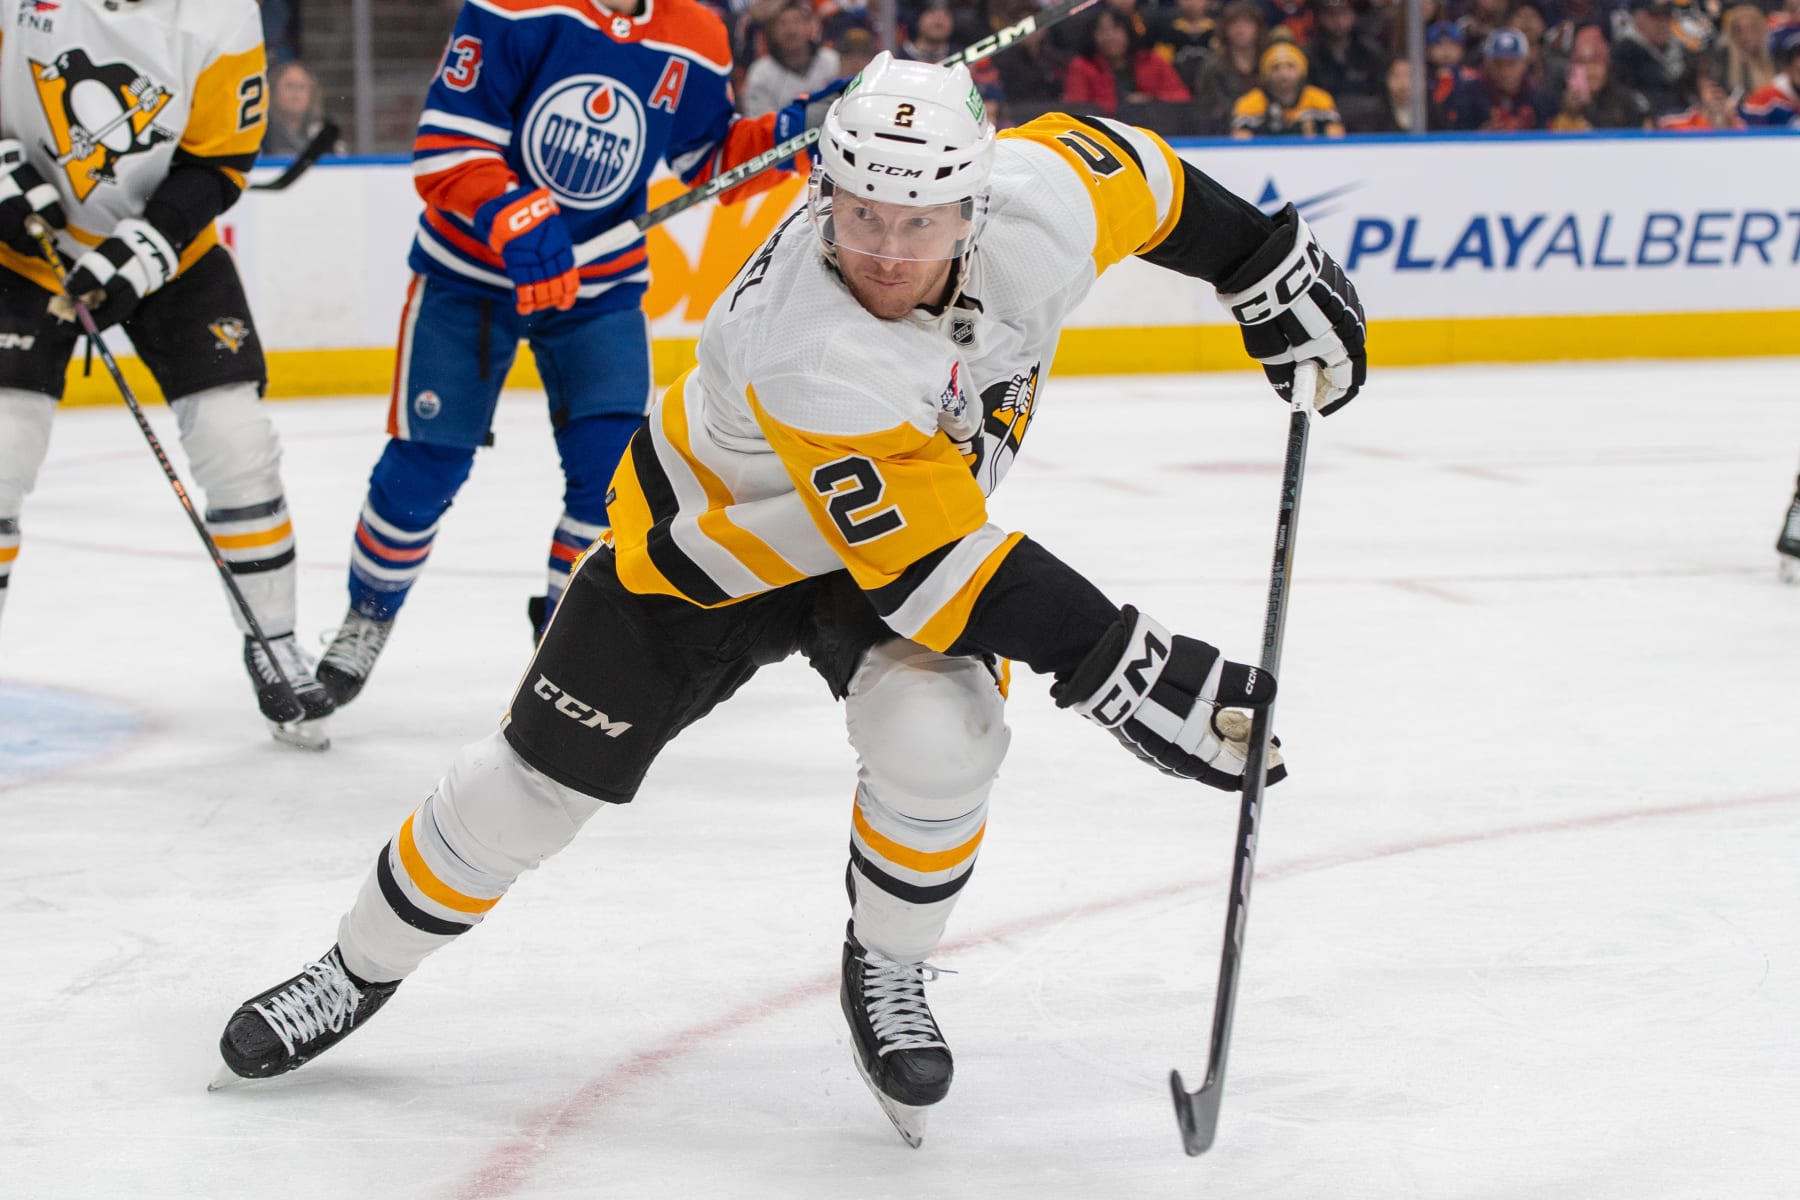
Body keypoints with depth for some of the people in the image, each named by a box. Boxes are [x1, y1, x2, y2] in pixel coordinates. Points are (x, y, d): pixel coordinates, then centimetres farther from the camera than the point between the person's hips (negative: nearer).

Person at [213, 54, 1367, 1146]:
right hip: (715, 541, -3)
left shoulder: (1035, 206, -28)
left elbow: (1124, 171, -4)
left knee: (938, 737, -24)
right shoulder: (806, 353, -43)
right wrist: (1121, 669, -42)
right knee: (545, 774, 4)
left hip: (925, 509, 4)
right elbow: (926, 563, -41)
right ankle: (362, 967, 28)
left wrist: (1272, 265, 3)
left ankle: (889, 973, 5)